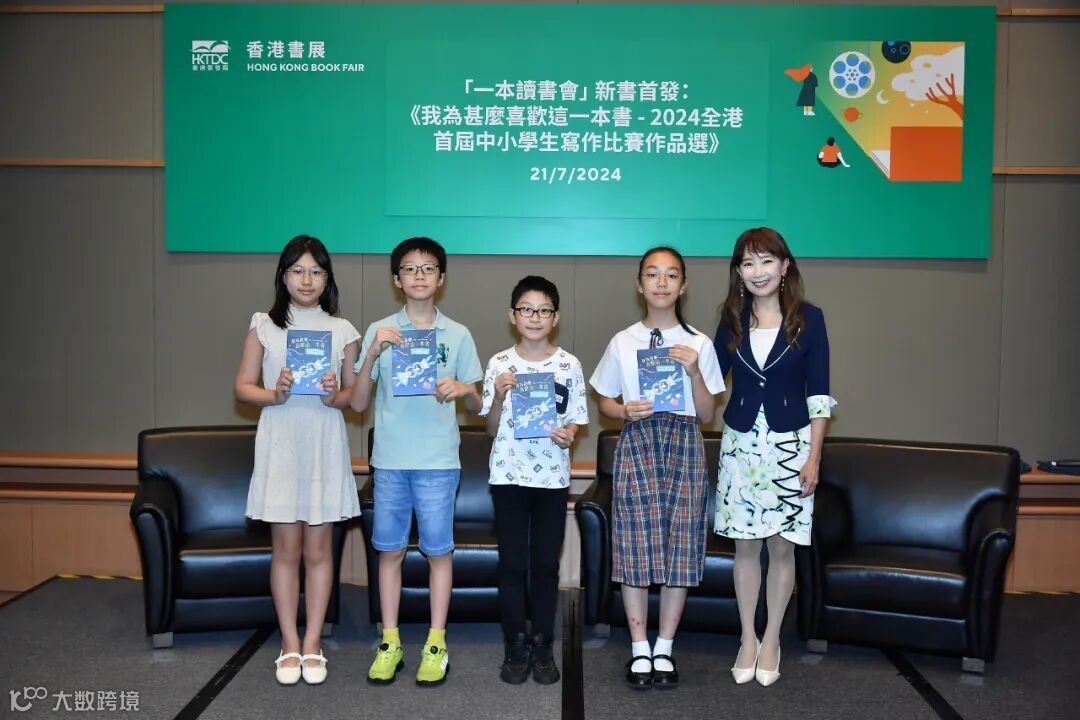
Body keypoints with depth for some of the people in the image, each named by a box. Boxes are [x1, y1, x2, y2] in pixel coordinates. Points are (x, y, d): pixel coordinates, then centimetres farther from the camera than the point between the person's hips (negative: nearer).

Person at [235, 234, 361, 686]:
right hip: (279, 444, 0)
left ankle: (312, 645, 17)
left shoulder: (342, 331, 5)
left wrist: (334, 397, -14)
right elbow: (243, 387, 4)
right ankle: (290, 646, 17)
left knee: (318, 549, 6)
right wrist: (274, 395, -15)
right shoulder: (263, 326, 4)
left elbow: (355, 392, 7)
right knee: (286, 548, 5)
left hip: (325, 445, 1)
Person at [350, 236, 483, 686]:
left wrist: (463, 390, -15)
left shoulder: (457, 335, 3)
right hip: (389, 459, 1)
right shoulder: (379, 331, 4)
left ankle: (436, 643, 19)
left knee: (438, 551, 5)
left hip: (438, 460, -1)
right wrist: (373, 354, -13)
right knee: (389, 550, 9)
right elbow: (358, 403, 1)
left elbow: (476, 406, 8)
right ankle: (390, 643, 22)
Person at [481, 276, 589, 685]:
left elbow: (576, 421, 6)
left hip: (552, 476, 0)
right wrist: (499, 396, -15)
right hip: (508, 474, 0)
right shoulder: (499, 365, 0)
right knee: (512, 562, 6)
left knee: (546, 562, 8)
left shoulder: (569, 366, 1)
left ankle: (542, 646, 21)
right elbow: (492, 428, 2)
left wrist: (568, 434, -16)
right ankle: (515, 647, 18)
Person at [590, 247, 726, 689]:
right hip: (637, 443, 0)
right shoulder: (622, 343, 4)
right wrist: (627, 411, -10)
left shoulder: (699, 344, 4)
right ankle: (639, 649, 13)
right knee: (636, 546, -1)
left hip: (684, 446, 0)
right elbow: (605, 402, 11)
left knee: (680, 547, 1)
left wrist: (694, 371, -12)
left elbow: (707, 415, 3)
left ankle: (664, 648, 16)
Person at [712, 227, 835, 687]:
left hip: (790, 444, -2)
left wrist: (813, 457, -8)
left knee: (782, 546, 6)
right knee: (746, 545, 9)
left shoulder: (808, 318, -4)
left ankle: (771, 641, 23)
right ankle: (748, 639, 23)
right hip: (740, 443, 2)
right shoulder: (732, 320, 3)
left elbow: (818, 394, -5)